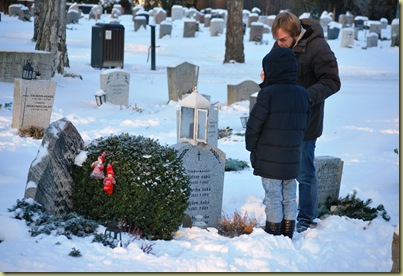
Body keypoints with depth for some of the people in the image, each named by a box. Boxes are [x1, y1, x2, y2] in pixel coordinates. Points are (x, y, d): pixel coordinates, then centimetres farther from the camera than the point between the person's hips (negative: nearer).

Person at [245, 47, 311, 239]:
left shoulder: (268, 94, -16)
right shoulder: (302, 94, 3)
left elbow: (254, 126, -12)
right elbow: (304, 124, 10)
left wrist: (251, 147, 4)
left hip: (269, 160, -6)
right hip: (292, 158, 6)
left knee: (273, 198, 2)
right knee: (289, 197, 14)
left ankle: (272, 234, 9)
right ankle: (288, 235, 20)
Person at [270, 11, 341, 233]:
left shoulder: (317, 48, -19)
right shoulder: (280, 46, 3)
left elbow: (332, 82, -18)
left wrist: (308, 96, -32)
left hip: (305, 122, -7)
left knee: (304, 173, 2)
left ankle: (306, 218, 15)